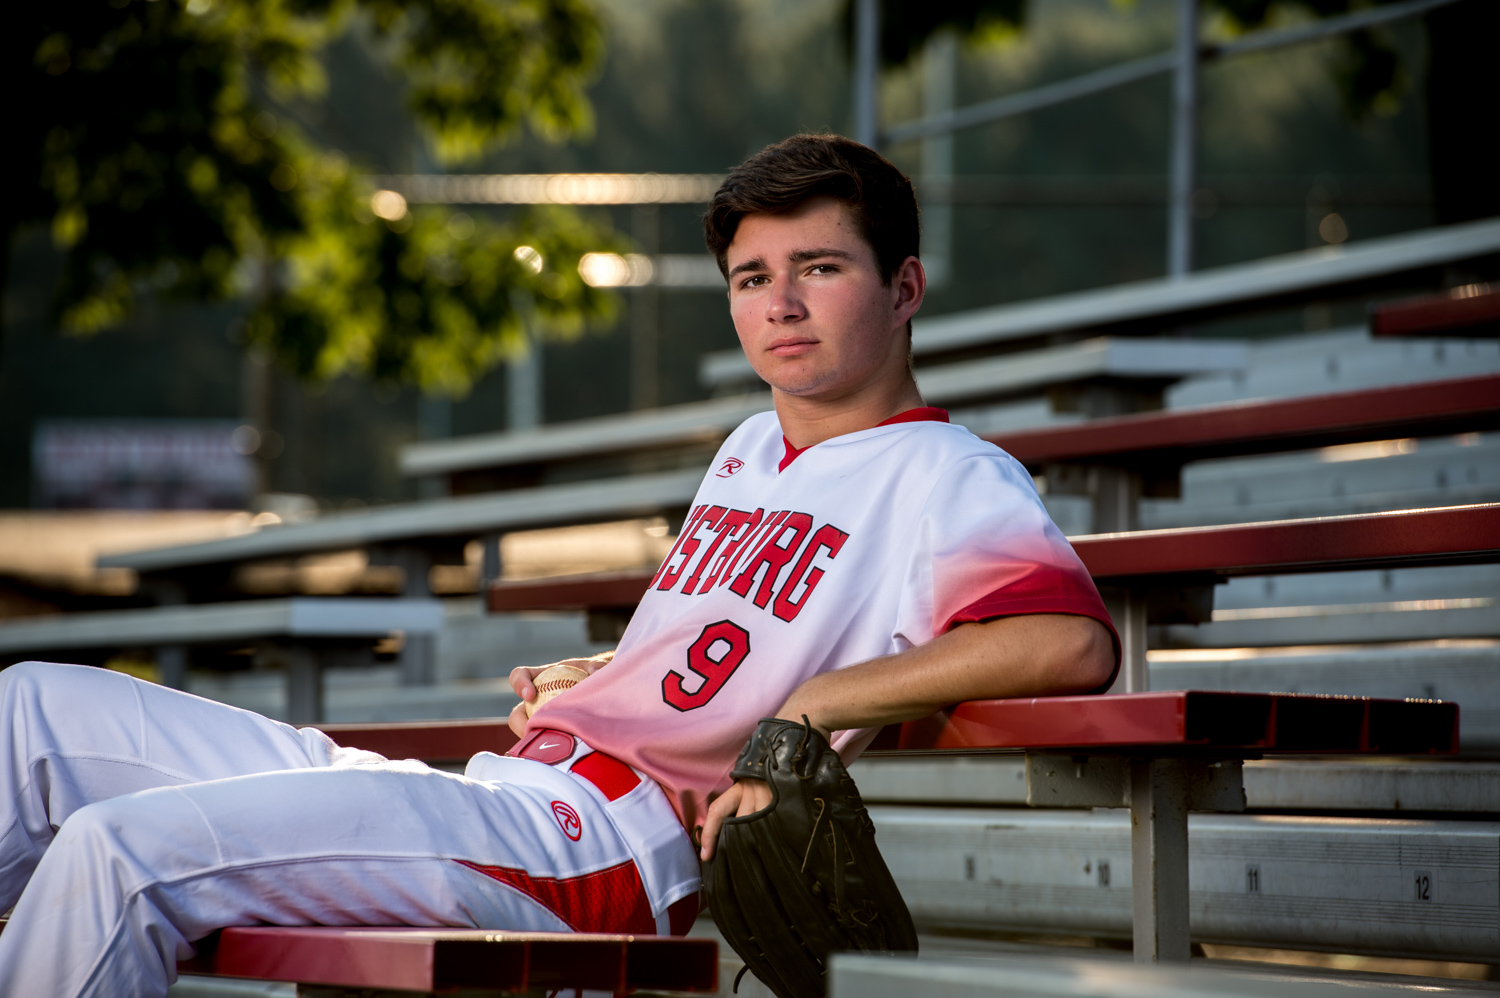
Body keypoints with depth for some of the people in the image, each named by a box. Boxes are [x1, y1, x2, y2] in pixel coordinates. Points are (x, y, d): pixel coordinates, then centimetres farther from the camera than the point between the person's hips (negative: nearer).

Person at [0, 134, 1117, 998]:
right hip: (499, 792, 10)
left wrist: (813, 705, -20)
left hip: (595, 840, -10)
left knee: (122, 850, -25)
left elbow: (1077, 644, -23)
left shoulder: (950, 478, -3)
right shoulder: (750, 451, 24)